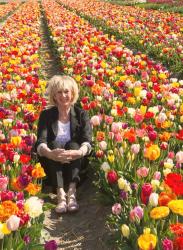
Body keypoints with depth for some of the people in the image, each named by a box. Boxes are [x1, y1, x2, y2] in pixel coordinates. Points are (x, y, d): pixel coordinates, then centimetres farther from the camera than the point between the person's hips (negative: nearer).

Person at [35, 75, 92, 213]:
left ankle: (72, 191, -44)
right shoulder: (46, 115, -1)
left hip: (74, 164, 0)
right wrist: (50, 153, -41)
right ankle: (60, 193, -44)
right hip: (52, 164, 0)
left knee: (73, 145, -28)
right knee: (54, 144, -29)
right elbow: (40, 143, -16)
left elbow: (87, 142, -16)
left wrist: (78, 152, -41)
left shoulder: (82, 114, -1)